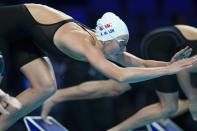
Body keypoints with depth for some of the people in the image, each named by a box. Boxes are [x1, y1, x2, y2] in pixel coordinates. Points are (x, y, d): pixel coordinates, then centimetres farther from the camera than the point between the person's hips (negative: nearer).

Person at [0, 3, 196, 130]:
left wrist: (169, 63, -23)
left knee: (45, 88, 2)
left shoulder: (103, 44, -13)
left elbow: (142, 63, -4)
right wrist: (169, 69, -47)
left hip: (24, 34, 8)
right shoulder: (86, 45, -37)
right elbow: (121, 75, -50)